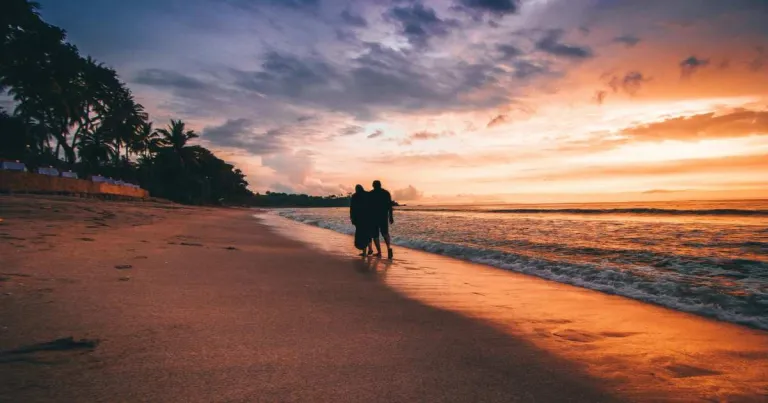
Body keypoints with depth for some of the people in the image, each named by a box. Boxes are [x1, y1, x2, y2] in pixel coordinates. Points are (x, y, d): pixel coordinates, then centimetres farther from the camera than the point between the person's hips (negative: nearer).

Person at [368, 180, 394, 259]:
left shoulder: (370, 194, -2)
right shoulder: (386, 193, 3)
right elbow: (390, 206, 1)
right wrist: (391, 217, 6)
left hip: (373, 217, -2)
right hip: (384, 216, 2)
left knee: (375, 235, 7)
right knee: (385, 233, 14)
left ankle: (379, 252, 4)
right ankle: (389, 248, -10)